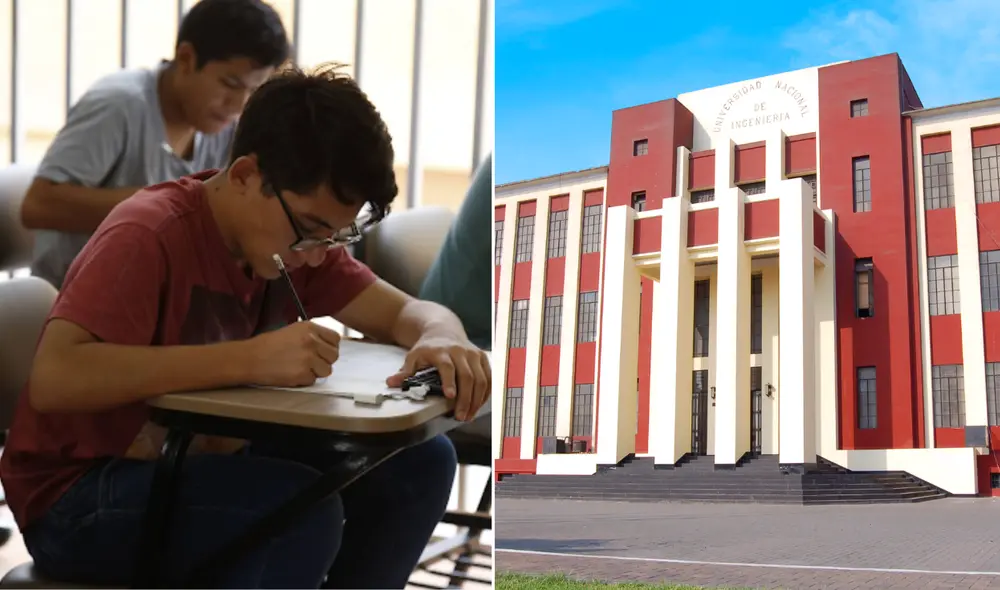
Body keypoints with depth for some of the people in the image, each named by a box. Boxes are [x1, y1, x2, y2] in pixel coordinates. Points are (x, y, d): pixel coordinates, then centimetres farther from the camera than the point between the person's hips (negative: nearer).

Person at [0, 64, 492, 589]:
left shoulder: (293, 234, -2)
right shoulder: (149, 236, -24)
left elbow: (411, 311, -1)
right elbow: (52, 380, -37)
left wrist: (441, 343, -26)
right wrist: (247, 359, -42)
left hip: (202, 463, 7)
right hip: (79, 498, -7)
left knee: (418, 461, -10)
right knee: (303, 510, -32)